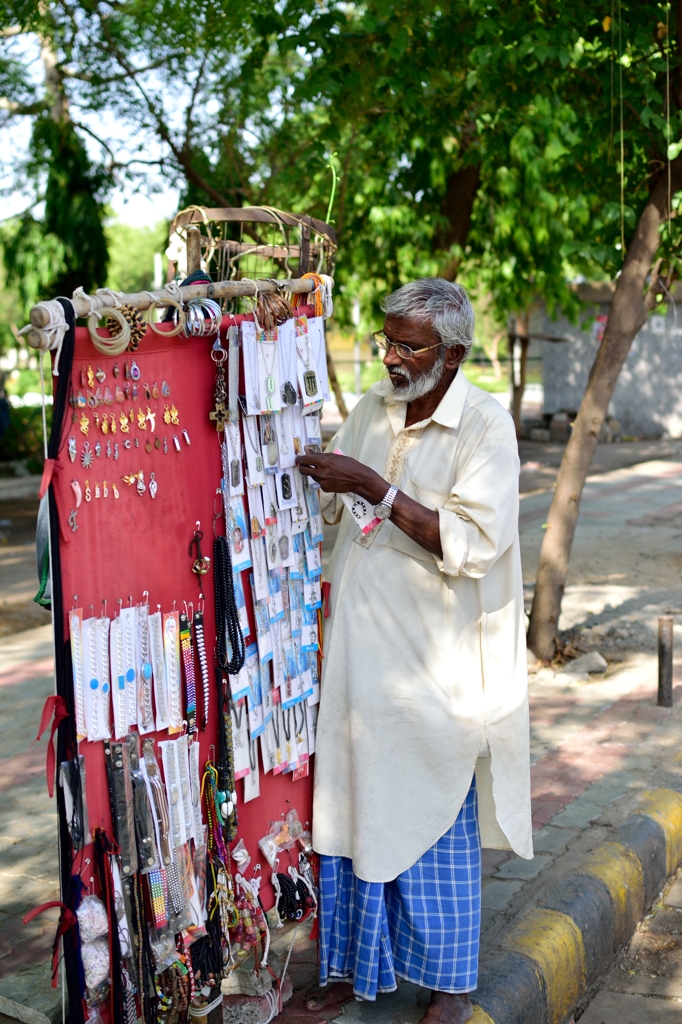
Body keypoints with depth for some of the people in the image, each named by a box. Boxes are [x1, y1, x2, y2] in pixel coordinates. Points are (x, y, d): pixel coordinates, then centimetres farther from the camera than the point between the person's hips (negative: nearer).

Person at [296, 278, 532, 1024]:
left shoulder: (485, 425, -12)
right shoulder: (371, 410, 7)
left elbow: (473, 544, -22)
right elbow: (326, 505, 19)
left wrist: (376, 488, -25)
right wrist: (304, 469, -1)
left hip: (432, 665, -5)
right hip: (359, 651, 6)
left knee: (434, 821, 7)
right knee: (353, 810, 13)